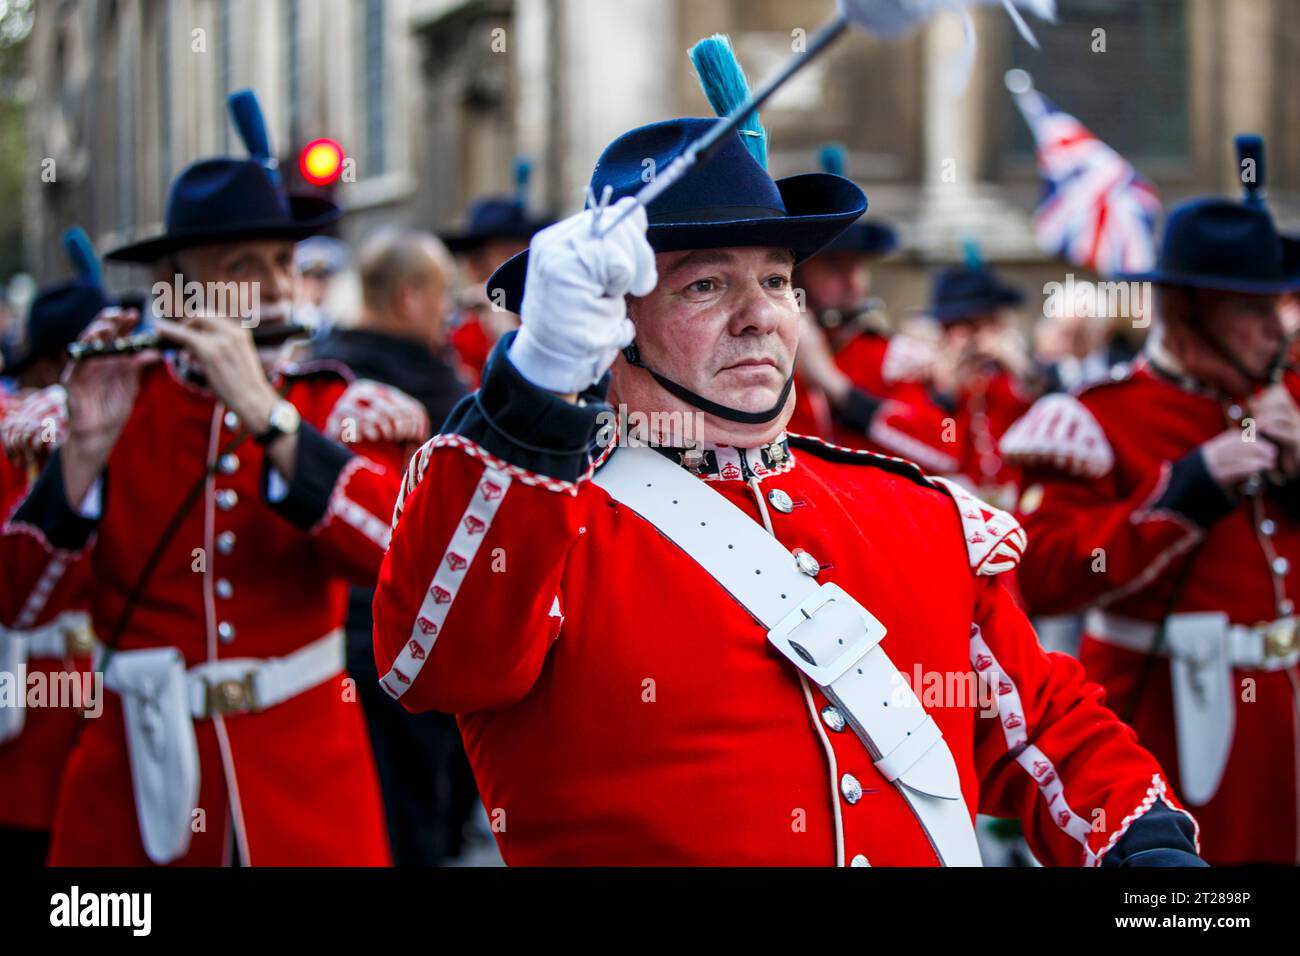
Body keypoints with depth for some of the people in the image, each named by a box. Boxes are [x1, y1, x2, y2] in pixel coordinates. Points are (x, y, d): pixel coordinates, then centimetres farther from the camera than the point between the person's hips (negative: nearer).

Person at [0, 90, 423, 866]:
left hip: (304, 783, 0)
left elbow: (394, 544, -19)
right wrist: (85, 448, -19)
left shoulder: (340, 410, 1)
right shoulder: (117, 407, 0)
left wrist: (265, 413, -24)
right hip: (136, 784, 0)